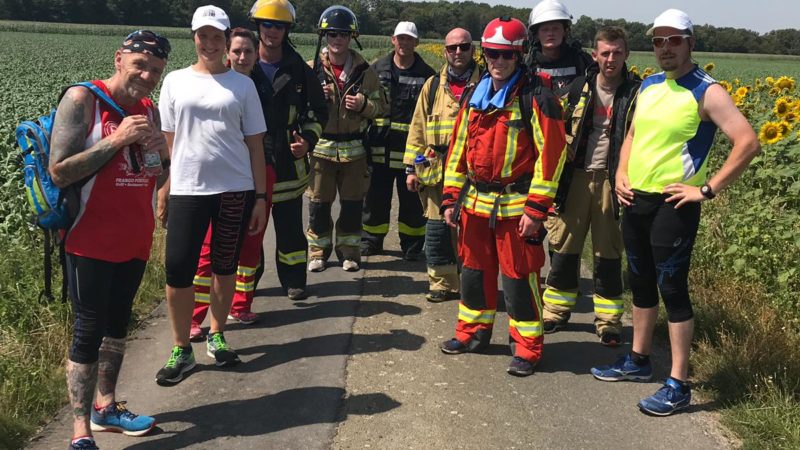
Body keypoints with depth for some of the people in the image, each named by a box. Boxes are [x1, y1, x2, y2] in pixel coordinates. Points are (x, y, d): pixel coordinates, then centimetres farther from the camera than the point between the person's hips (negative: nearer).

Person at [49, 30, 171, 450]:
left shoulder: (149, 110, 9)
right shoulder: (82, 99, -11)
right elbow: (59, 172, -17)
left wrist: (158, 151, -6)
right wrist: (116, 140, -22)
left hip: (135, 240, 7)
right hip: (91, 241, -6)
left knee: (118, 324, 16)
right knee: (89, 331, -4)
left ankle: (106, 406, 30)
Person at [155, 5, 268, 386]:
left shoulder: (242, 84, 5)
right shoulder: (176, 81, 6)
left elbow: (255, 144, 5)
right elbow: (167, 140, 7)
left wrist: (260, 196, 1)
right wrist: (163, 186, 2)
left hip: (235, 189, 0)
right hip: (187, 189, 0)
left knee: (225, 266, 10)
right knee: (178, 270, -4)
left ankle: (217, 337, 26)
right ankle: (181, 350, 9)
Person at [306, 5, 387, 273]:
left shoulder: (364, 71, 4)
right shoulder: (312, 69, 2)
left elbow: (381, 105, 7)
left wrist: (364, 104, -13)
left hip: (353, 148, 1)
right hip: (321, 147, -1)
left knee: (353, 203, 8)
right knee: (319, 203, 5)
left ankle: (349, 250, 22)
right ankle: (318, 250, 20)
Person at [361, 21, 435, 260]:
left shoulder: (426, 74, 2)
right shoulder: (377, 69, 7)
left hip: (411, 148, -2)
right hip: (380, 146, 2)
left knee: (412, 200, 6)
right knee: (376, 197, 9)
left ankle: (412, 245, 19)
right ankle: (371, 241, 24)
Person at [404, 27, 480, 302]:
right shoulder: (433, 86, 10)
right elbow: (418, 128, 10)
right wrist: (412, 167, 4)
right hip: (437, 170, 2)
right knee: (437, 229, 5)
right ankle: (442, 283, 18)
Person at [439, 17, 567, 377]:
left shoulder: (535, 98, -10)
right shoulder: (475, 97, 11)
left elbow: (551, 154, -14)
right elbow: (458, 148, 15)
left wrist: (536, 209, -17)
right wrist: (451, 197, 11)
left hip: (515, 206, -6)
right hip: (475, 201, 6)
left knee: (519, 277, 0)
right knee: (474, 269, 16)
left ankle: (527, 347, 13)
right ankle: (473, 332, 33)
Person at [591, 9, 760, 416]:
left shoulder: (707, 92, -11)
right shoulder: (649, 86, 11)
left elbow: (748, 143, -18)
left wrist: (708, 189, -19)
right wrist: (621, 174, 7)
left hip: (673, 206, -7)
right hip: (635, 200, 7)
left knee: (672, 289, -3)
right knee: (640, 283, 17)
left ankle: (678, 385, 6)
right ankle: (638, 360, 34)